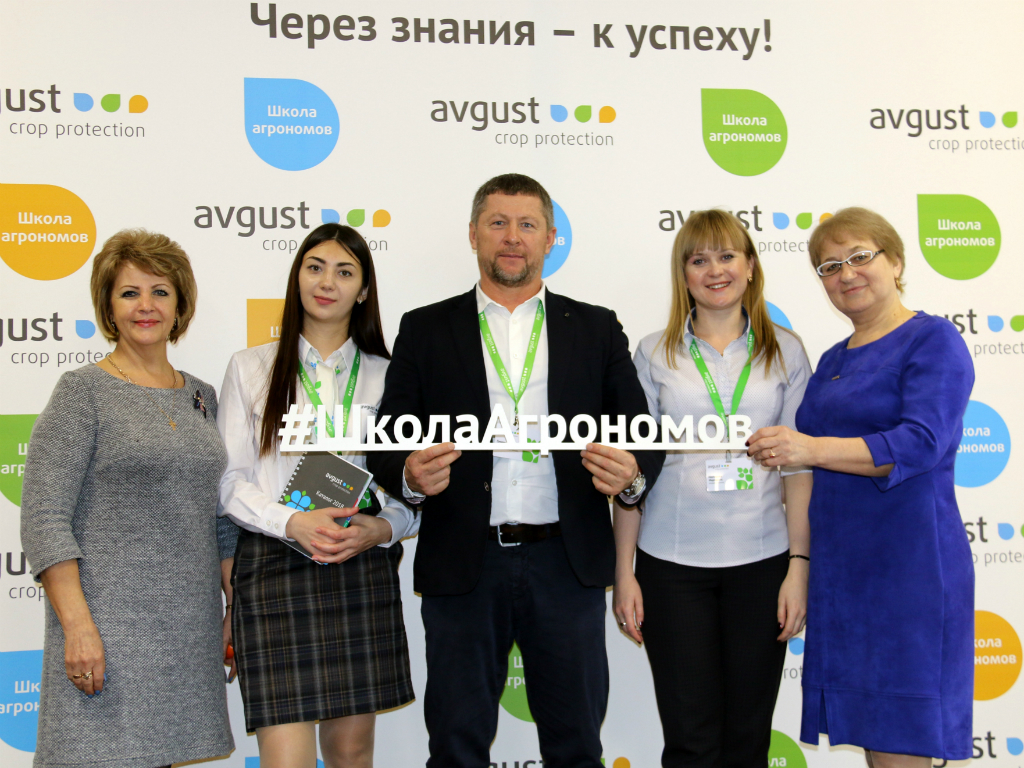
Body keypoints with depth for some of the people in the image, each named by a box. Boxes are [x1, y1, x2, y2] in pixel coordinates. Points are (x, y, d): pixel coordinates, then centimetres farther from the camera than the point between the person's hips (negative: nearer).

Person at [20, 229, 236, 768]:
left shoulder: (200, 396, 13)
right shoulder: (84, 391, -4)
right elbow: (44, 520, -11)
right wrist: (77, 624, -18)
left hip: (189, 630, 5)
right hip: (109, 627, -5)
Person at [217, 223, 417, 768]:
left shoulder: (386, 375, 11)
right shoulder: (251, 367, 7)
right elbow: (229, 481, 2)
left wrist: (381, 528, -10)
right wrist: (292, 523, -15)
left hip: (364, 570, 2)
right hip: (276, 566, -2)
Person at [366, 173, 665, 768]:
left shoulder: (596, 328, 10)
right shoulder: (426, 330, 7)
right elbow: (386, 445, 4)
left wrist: (632, 474, -15)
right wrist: (411, 474, -19)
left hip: (568, 564, 1)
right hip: (463, 566, 0)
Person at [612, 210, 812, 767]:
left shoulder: (784, 351, 6)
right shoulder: (655, 354, 5)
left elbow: (799, 465, 4)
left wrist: (799, 565, -4)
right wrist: (624, 571, 1)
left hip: (761, 559, 1)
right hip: (672, 563, -1)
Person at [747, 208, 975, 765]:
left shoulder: (933, 339, -6)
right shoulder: (833, 360, 17)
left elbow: (922, 443, -20)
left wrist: (812, 449, -29)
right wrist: (771, 448, 7)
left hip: (907, 566, -7)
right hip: (839, 567, 8)